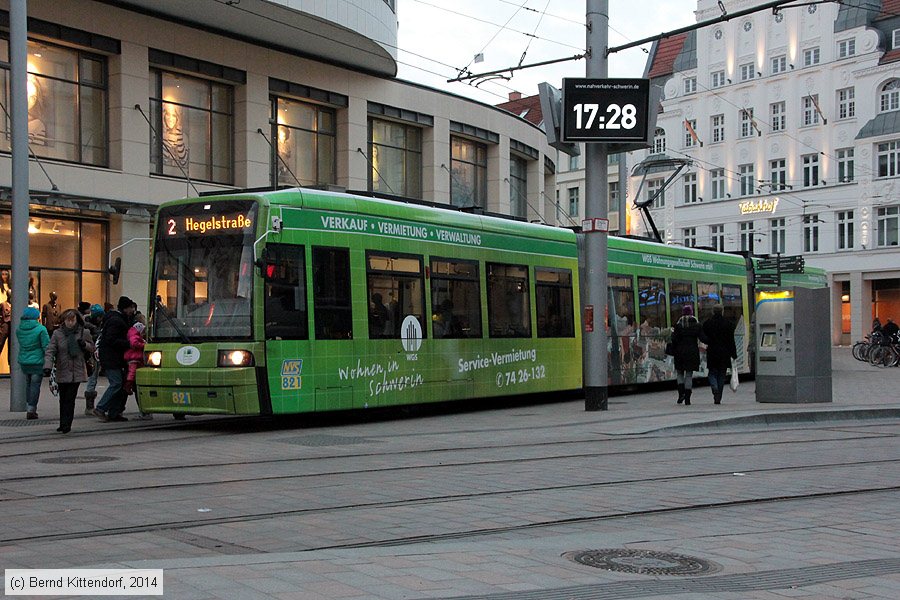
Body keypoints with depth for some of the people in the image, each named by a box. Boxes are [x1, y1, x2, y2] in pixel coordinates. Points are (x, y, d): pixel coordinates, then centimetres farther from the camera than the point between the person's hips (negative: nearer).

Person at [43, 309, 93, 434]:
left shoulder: (84, 332, 1)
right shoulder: (57, 333, -1)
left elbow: (92, 348, 13)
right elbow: (50, 351, -6)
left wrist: (84, 345, -10)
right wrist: (47, 366, -21)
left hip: (77, 371, -1)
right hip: (62, 371, 1)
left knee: (70, 399, -7)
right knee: (63, 399, 10)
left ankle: (66, 424, -3)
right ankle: (64, 424, 21)